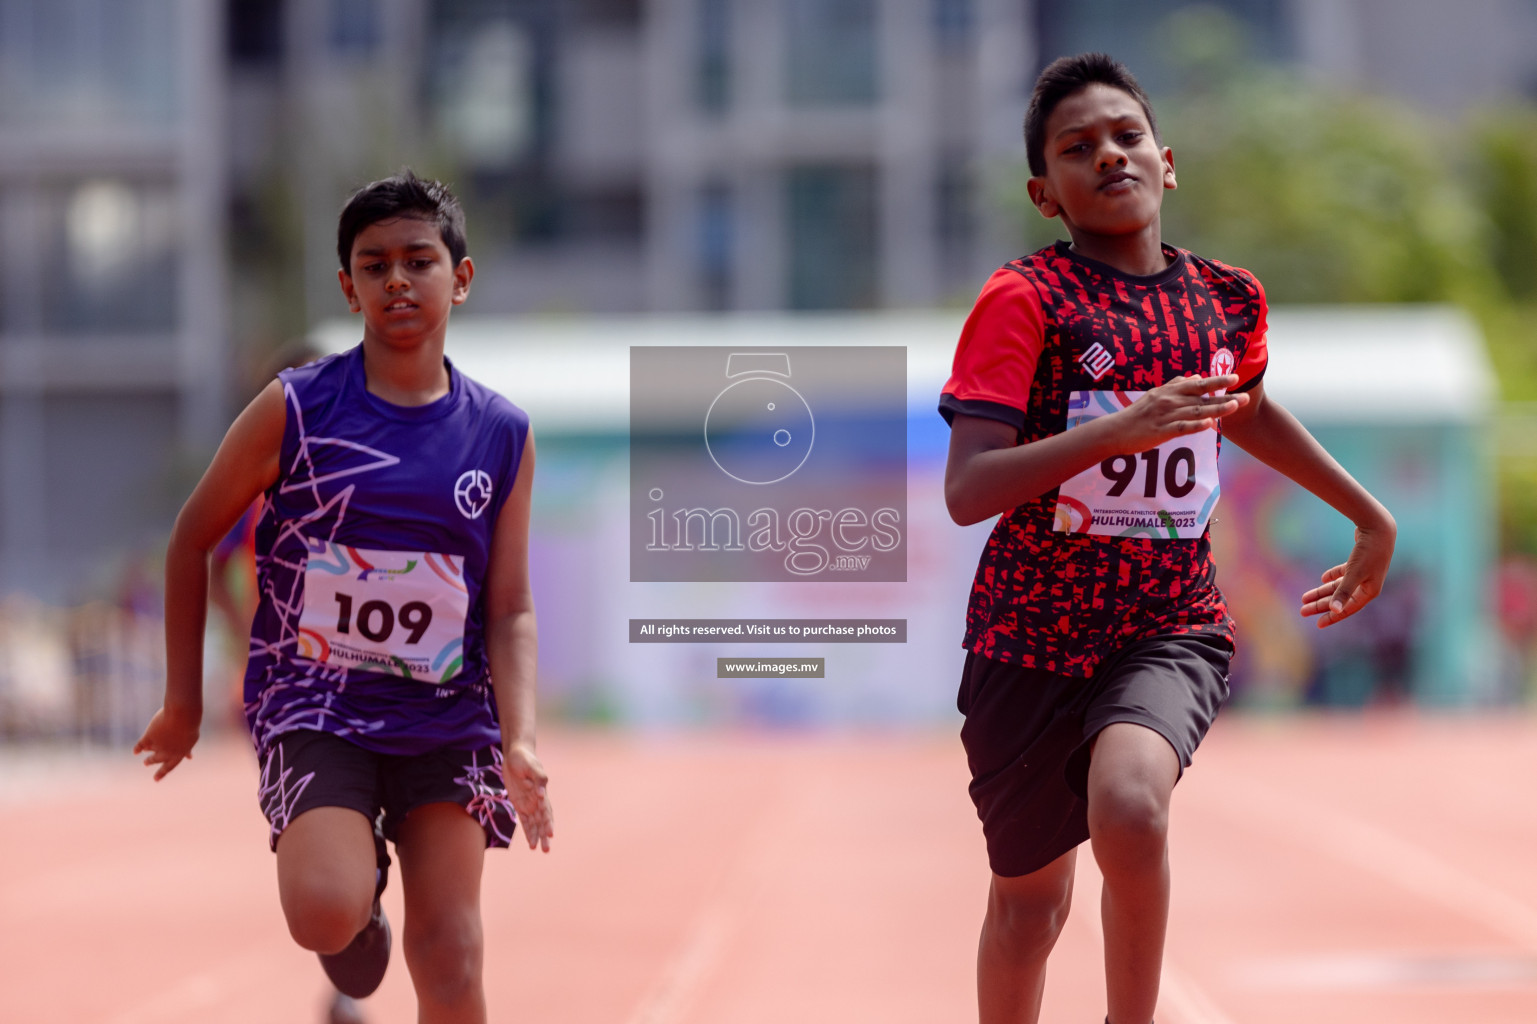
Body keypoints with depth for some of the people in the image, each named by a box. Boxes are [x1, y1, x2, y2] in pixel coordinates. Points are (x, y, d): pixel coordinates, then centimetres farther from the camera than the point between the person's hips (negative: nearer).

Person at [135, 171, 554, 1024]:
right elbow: (192, 541, 5)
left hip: (448, 720, 2)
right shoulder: (294, 410, -5)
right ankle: (363, 889, 13)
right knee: (326, 915, -24)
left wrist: (520, 743, -10)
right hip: (315, 708, -2)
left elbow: (510, 610, 5)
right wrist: (184, 702, 6)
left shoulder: (501, 435, 3)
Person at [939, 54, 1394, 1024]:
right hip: (1035, 629, -1)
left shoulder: (1228, 299, 4)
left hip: (1174, 625, 1)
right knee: (1031, 898, 10)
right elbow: (967, 491, -20)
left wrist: (1373, 517, 32)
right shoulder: (1025, 300, -11)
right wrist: (1119, 430, -31)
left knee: (1129, 802, -30)